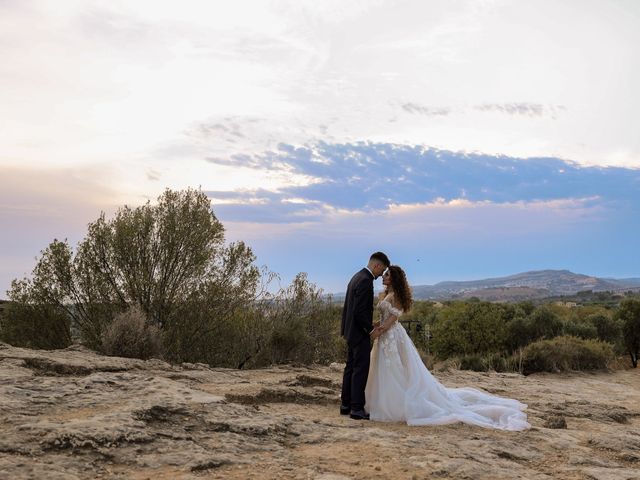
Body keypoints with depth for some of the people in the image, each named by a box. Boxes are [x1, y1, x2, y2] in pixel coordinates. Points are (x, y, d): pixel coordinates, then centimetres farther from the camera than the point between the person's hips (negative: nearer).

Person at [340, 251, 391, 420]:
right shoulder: (365, 281, -19)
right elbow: (360, 311, -24)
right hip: (360, 333, -10)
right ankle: (357, 409, 0)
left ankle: (346, 405, 21)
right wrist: (371, 329, -14)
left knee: (351, 368, 14)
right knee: (361, 370, -4)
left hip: (351, 331, 10)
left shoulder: (357, 277, 12)